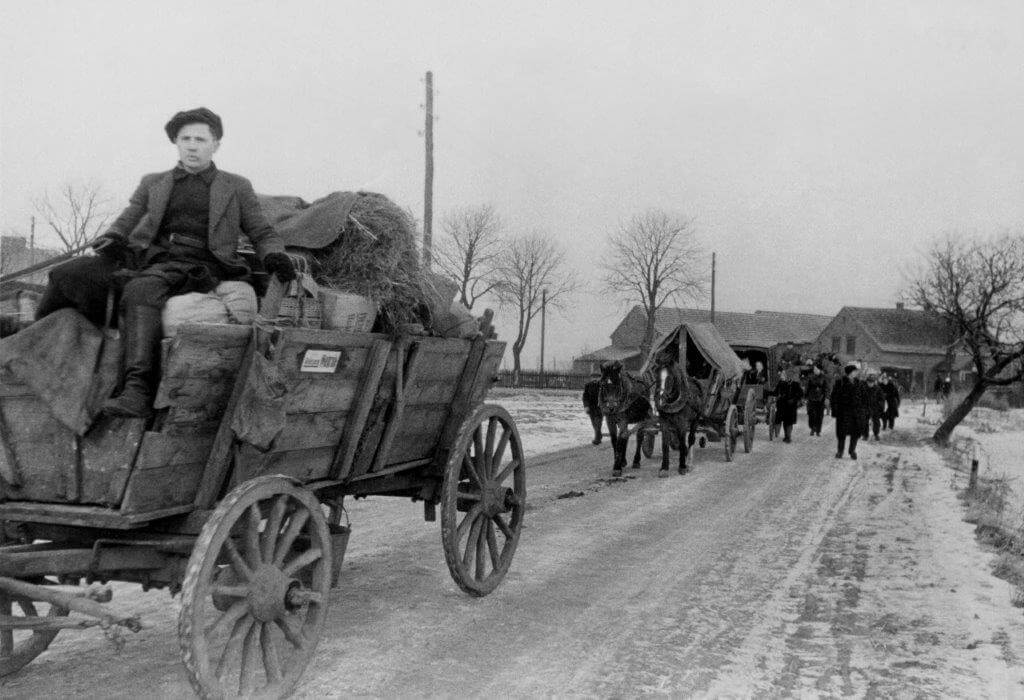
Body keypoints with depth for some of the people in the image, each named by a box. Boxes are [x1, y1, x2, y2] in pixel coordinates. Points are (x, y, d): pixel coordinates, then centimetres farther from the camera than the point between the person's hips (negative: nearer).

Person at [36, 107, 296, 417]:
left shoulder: (236, 187, 20)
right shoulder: (153, 183, 26)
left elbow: (263, 233, 18)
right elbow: (124, 223, 21)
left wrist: (274, 256, -6)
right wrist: (111, 240, -4)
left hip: (195, 265, -4)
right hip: (147, 259, 4)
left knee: (139, 291, -37)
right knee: (68, 274, -21)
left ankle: (138, 388, -47)